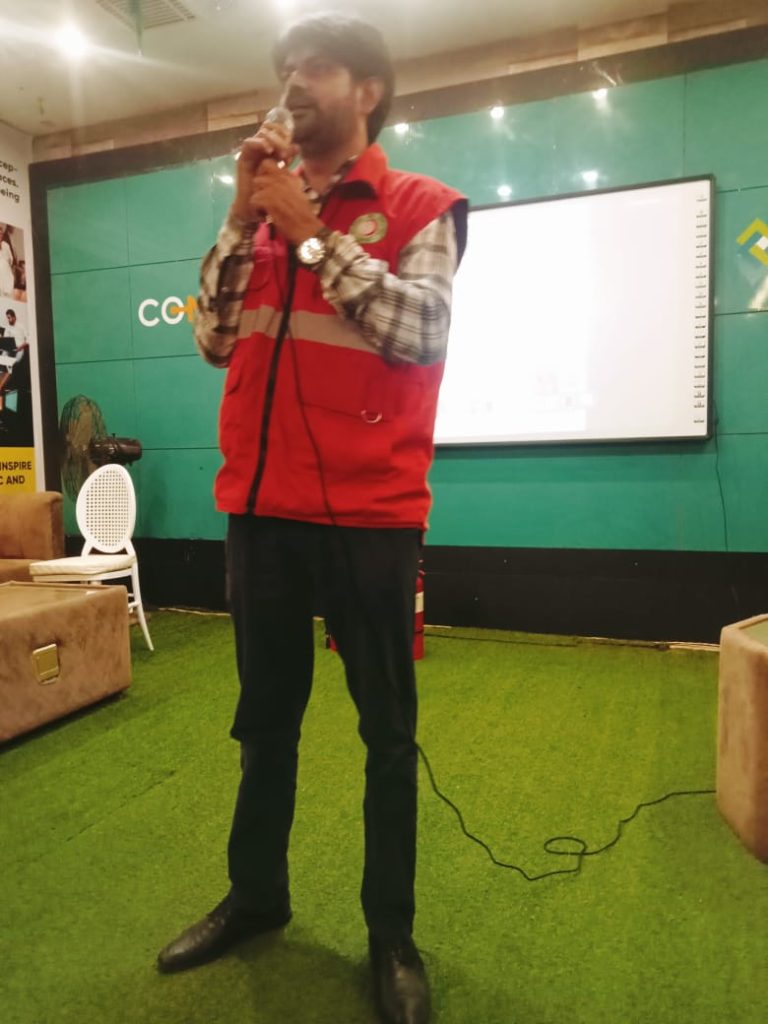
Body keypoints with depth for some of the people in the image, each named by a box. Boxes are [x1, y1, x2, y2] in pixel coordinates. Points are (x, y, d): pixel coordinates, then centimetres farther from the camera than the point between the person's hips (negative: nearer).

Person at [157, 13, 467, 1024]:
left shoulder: (421, 206, 2)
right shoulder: (266, 208, 17)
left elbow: (420, 330, -15)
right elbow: (213, 340, 9)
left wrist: (309, 232, -9)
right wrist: (244, 216, 2)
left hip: (369, 512, -5)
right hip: (260, 505, 5)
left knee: (386, 728, 6)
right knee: (265, 714, 16)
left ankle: (391, 932, 26)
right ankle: (255, 894, 37)